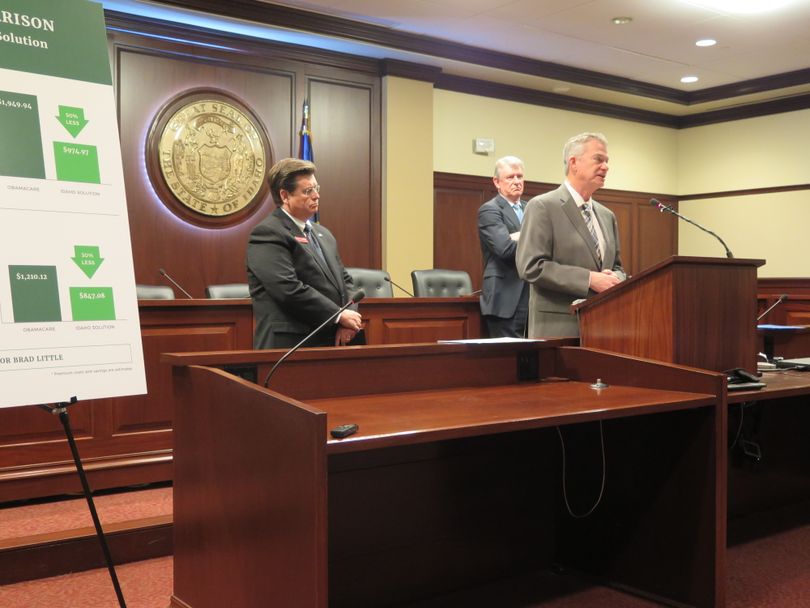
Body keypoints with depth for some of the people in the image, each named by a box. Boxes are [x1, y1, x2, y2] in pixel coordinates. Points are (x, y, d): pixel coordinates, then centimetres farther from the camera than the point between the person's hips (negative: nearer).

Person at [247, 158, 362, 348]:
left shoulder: (323, 234, 19)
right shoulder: (268, 234, -9)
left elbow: (345, 280, 18)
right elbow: (289, 289, -19)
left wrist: (348, 319, -1)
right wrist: (339, 316, -15)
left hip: (331, 342, 7)